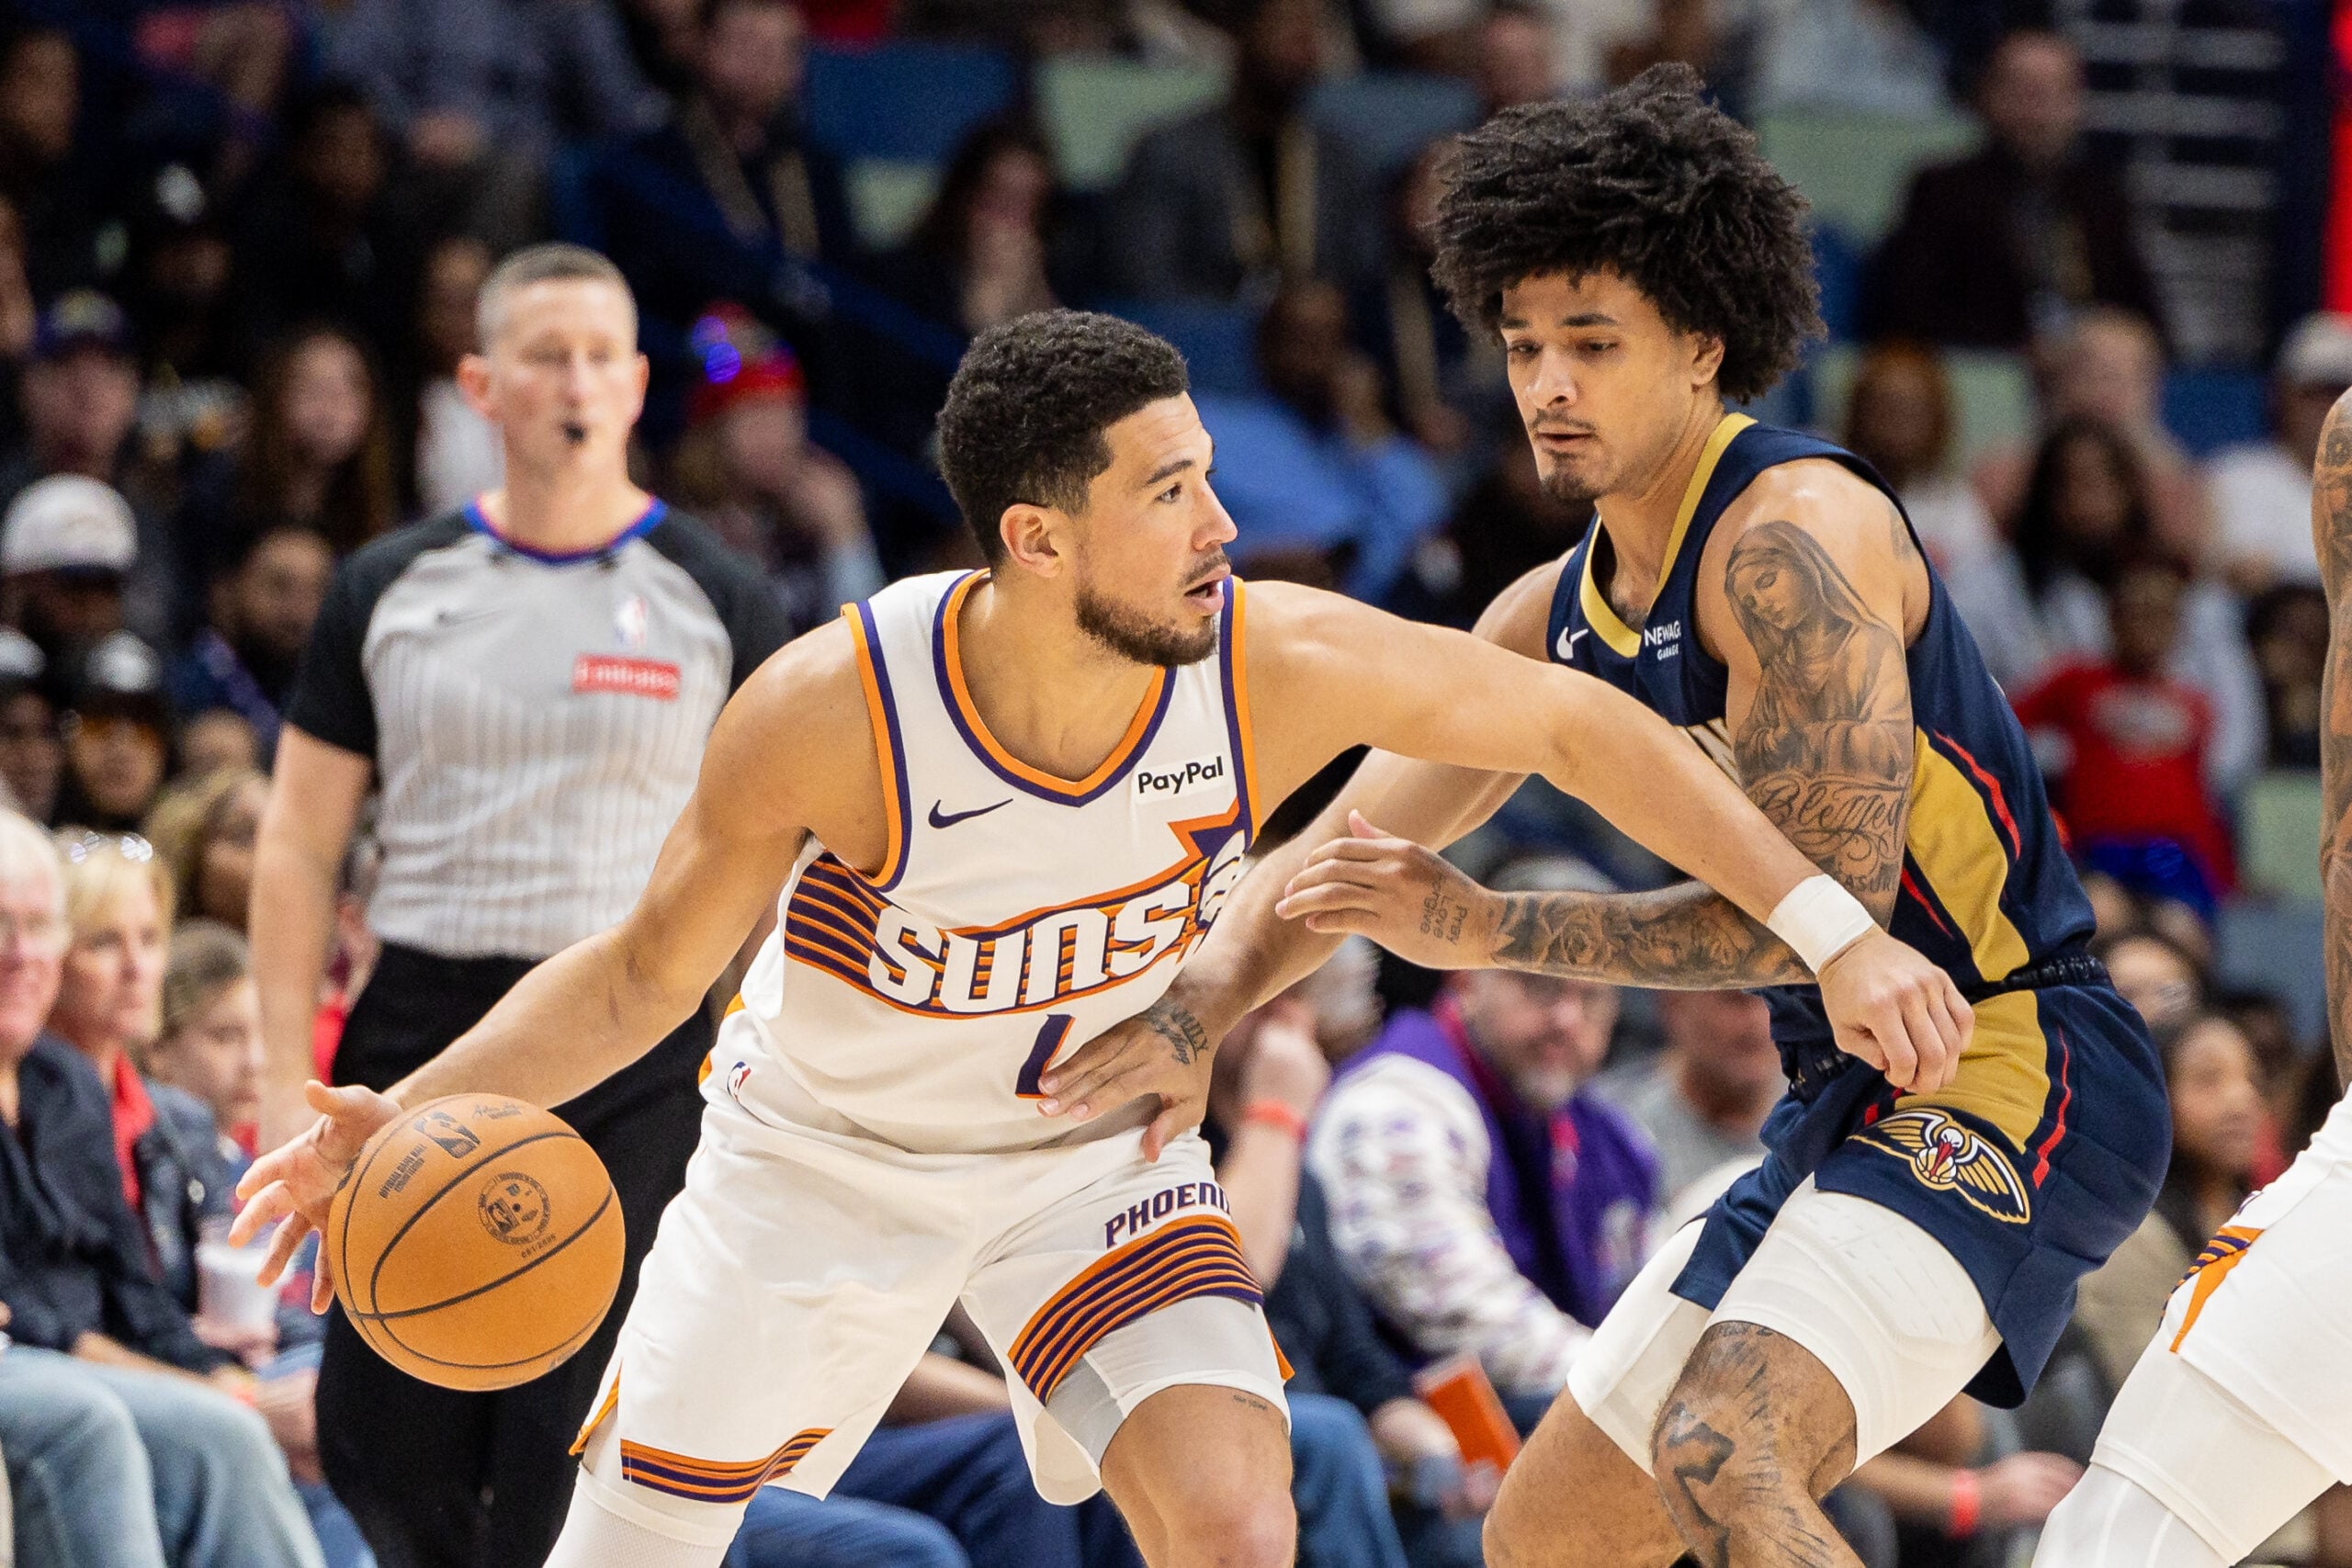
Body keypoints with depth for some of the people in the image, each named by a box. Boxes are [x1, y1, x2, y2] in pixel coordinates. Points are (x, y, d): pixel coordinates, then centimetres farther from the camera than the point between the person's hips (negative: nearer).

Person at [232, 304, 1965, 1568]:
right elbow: (640, 975, -18)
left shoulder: (1277, 664, -28)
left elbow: (1576, 727, -15)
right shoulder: (831, 710, -32)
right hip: (821, 1153, -1)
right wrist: (408, 1114, -32)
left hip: (1097, 1149, 1)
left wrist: (1834, 931, -18)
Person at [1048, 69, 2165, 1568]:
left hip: (2007, 1068, -10)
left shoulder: (1790, 534, -16)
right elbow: (1341, 851, 20)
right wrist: (1193, 1009, 0)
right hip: (1853, 1105, 10)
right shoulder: (1562, 617, 13)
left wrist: (1487, 930, -20)